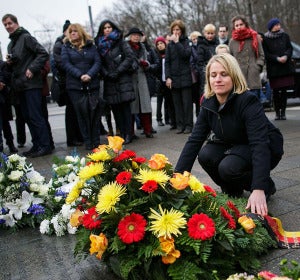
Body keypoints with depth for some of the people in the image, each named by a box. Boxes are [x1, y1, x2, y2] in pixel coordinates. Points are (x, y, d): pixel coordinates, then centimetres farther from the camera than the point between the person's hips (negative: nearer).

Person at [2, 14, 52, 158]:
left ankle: (45, 146, -4)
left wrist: (32, 69, -18)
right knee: (28, 117, 8)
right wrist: (9, 62, 6)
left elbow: (43, 54, -12)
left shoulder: (26, 38, -3)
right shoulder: (10, 45, 21)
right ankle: (37, 145, 14)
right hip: (19, 86, 9)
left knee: (35, 116, -9)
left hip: (31, 84, -8)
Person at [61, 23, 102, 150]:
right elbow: (66, 64, -2)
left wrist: (89, 75, -14)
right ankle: (87, 142, 5)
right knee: (82, 113, -2)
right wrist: (80, 75, -15)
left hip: (92, 84, 1)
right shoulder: (66, 47, 10)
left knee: (94, 112, -3)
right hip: (75, 86, -1)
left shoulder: (91, 45, 12)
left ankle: (96, 141, 6)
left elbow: (97, 62, 4)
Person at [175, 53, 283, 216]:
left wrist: (259, 190, -48)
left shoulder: (248, 101, -29)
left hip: (266, 150, -5)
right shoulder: (208, 103, -11)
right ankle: (232, 191, 7)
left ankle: (266, 187, 0)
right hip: (232, 146, 6)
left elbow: (260, 144, -38)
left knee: (228, 168, -31)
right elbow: (195, 139, -14)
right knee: (205, 156, -21)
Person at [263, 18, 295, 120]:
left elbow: (290, 48, 7)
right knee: (275, 91, 0)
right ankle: (277, 112, 10)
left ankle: (283, 112, 9)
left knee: (284, 90, 2)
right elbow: (266, 54, -4)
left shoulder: (285, 36, 10)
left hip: (286, 67, 2)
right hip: (273, 69, -2)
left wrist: (286, 56, -13)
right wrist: (277, 59, -15)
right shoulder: (265, 39, 0)